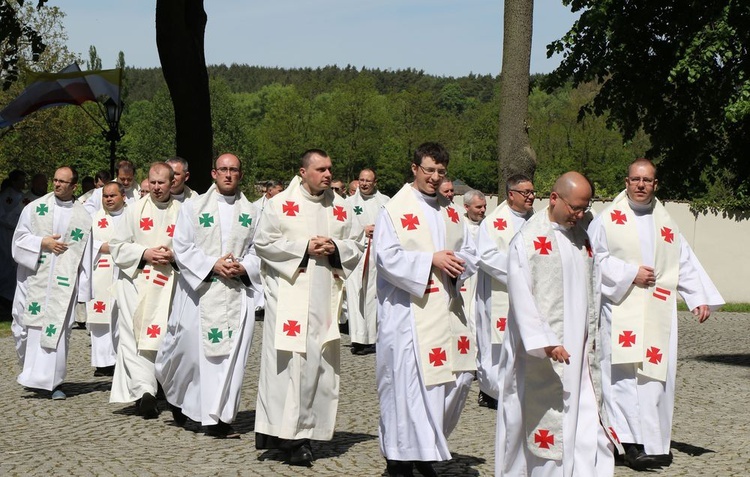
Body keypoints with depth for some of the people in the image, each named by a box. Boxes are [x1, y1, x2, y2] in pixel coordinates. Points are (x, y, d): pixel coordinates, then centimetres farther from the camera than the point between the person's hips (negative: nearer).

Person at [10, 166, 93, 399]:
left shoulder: (82, 217, 5)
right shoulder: (35, 208, 4)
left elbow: (85, 257, 7)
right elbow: (19, 238, 4)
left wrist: (84, 288, 3)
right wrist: (43, 242, -12)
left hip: (63, 282, -1)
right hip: (34, 278, 1)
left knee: (57, 329, -6)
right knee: (27, 325, 2)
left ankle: (52, 381, 1)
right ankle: (32, 372, 22)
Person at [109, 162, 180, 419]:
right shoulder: (135, 210, 5)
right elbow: (117, 245, 4)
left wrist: (174, 256, -11)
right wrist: (144, 254, -10)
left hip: (167, 284, 1)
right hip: (135, 280, -1)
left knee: (156, 337, 3)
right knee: (135, 336, -11)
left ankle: (141, 390, 15)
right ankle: (144, 391, -17)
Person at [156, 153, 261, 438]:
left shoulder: (251, 212, 10)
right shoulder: (194, 206, 4)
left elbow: (259, 250, 9)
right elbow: (182, 247, -2)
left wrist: (243, 267, -11)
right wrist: (212, 265, -13)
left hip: (237, 292, 2)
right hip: (198, 289, -2)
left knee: (231, 351, -4)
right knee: (192, 347, 2)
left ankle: (218, 418, 0)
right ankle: (177, 395, 32)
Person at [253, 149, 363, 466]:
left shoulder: (341, 208, 13)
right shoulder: (280, 204, 1)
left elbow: (355, 247, 14)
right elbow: (263, 243, -3)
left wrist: (335, 248, -7)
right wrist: (305, 247, -10)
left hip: (325, 297, 4)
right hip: (288, 293, -4)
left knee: (319, 363, 2)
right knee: (287, 360, -9)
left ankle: (301, 433, 9)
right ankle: (277, 429, -4)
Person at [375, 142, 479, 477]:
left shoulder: (451, 213, 16)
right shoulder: (395, 210, -4)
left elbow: (470, 253, 15)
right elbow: (386, 257, -14)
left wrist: (457, 263, -8)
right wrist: (431, 260, -17)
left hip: (447, 308, 7)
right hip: (407, 311, -6)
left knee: (460, 375, 5)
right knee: (408, 382, -6)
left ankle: (427, 446, 21)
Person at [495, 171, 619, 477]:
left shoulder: (581, 238, 12)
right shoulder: (529, 239, -9)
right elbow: (521, 295, -16)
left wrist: (592, 336, 15)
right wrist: (545, 341, -23)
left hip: (577, 351, 6)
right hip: (539, 353, -6)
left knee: (587, 420, 2)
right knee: (541, 416, -1)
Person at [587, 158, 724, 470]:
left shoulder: (665, 223, 16)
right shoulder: (608, 219, 4)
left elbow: (685, 263, 16)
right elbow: (593, 259, -3)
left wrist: (700, 299, 5)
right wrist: (630, 273, -10)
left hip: (658, 312, 4)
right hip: (621, 308, -4)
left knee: (657, 376, 0)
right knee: (626, 374, -12)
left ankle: (654, 442, 7)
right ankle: (632, 442, -14)